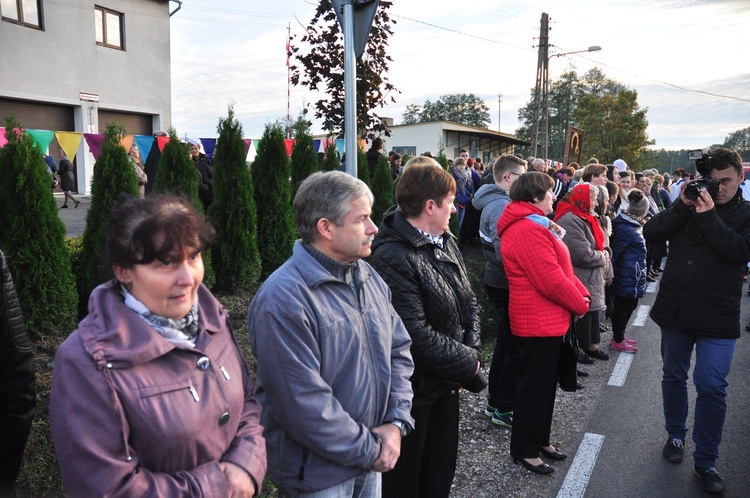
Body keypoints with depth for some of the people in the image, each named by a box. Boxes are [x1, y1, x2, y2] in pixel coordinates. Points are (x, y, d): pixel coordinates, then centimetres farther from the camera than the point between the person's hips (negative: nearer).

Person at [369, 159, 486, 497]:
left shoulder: (446, 243, 4)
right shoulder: (393, 257, -25)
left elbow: (468, 301, 10)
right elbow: (416, 336, -28)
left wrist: (470, 349, -6)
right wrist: (468, 363, -15)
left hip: (447, 383, 8)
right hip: (414, 391, -8)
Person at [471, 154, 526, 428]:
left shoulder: (495, 202, 12)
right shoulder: (501, 207, -20)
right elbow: (505, 253, -30)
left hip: (497, 281, 11)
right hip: (505, 285, -11)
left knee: (505, 341, 19)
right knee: (516, 345, 0)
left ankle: (494, 402, 31)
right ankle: (503, 409, 12)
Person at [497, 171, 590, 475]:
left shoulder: (534, 225, 13)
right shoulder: (529, 231, -23)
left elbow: (561, 268, 13)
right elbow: (552, 280, -25)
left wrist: (582, 293, 0)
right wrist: (580, 303, -10)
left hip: (547, 320, 11)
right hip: (540, 322, -11)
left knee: (544, 383, 21)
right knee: (535, 386, 3)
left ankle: (540, 440, 36)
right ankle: (524, 450, 19)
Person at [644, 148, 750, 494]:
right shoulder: (689, 204, 5)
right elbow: (651, 234, -7)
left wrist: (709, 216, -21)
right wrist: (682, 206, -16)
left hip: (717, 316, -2)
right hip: (675, 309, 3)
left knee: (712, 387, -2)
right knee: (673, 377, 15)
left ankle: (706, 460, 14)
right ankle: (675, 436, 36)